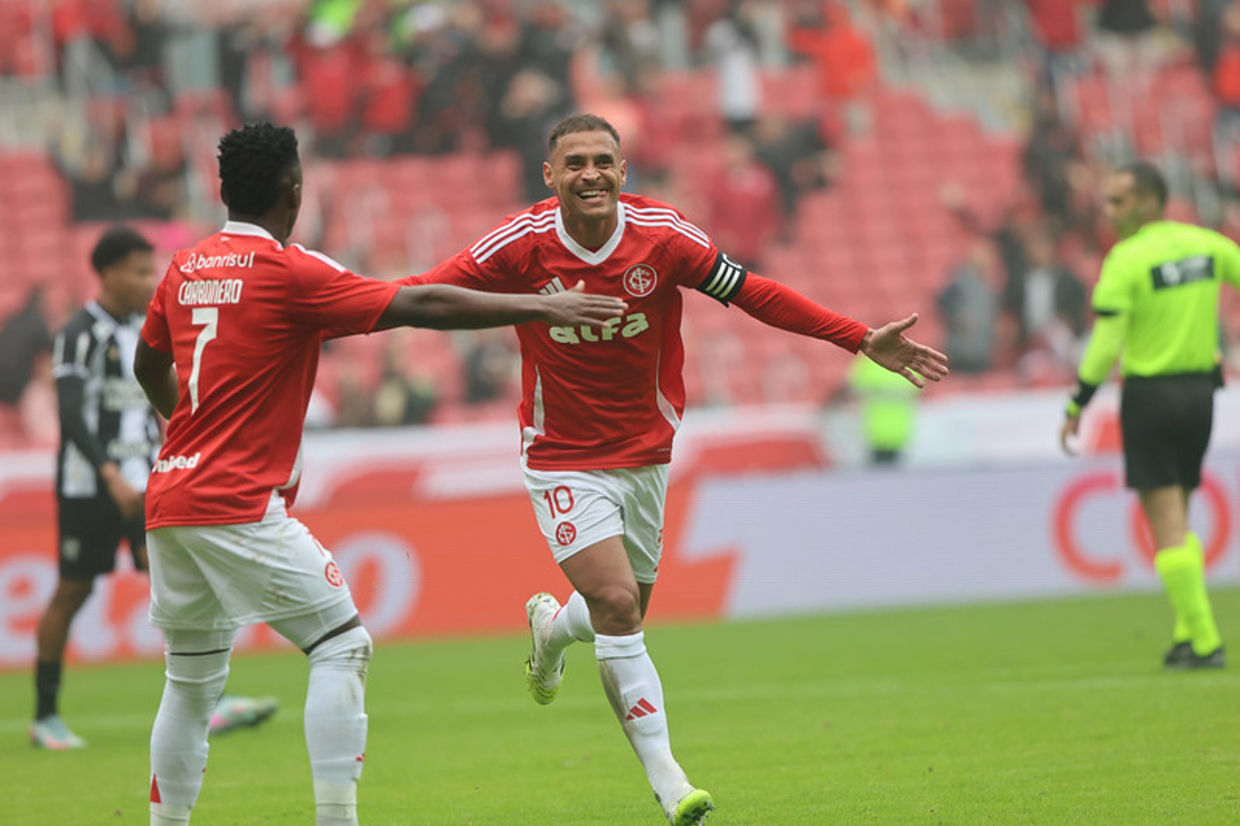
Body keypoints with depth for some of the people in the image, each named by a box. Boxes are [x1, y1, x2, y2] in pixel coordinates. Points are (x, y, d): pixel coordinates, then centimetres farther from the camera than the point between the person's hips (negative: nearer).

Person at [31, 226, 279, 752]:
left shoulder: (146, 332, 13)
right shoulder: (80, 335, -10)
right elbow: (71, 415, -19)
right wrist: (112, 476, -28)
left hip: (140, 485, 6)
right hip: (87, 486, -6)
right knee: (73, 591, 1)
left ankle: (211, 706, -15)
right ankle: (45, 718, 14)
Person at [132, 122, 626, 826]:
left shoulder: (186, 268, 11)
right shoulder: (290, 273, -10)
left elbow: (149, 365, 27)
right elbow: (421, 308, -13)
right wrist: (544, 309, -10)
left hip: (170, 499, 8)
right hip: (241, 504, -8)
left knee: (193, 681, 15)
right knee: (342, 644, -3)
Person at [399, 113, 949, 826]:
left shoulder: (662, 236, -11)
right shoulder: (523, 245, -16)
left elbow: (755, 295, -5)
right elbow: (425, 294, -11)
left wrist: (863, 341, -8)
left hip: (645, 453, 3)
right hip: (564, 462, -3)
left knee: (625, 614, 13)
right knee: (618, 606, -18)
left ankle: (552, 626, 51)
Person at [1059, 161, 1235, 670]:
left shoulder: (1126, 260, -12)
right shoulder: (1204, 244, 4)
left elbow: (1105, 346, -16)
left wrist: (1076, 408, -9)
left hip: (1149, 394, -6)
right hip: (1199, 390, 6)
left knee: (1168, 526, -3)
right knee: (1176, 521, 18)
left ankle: (1204, 642, -7)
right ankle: (1188, 631, 12)